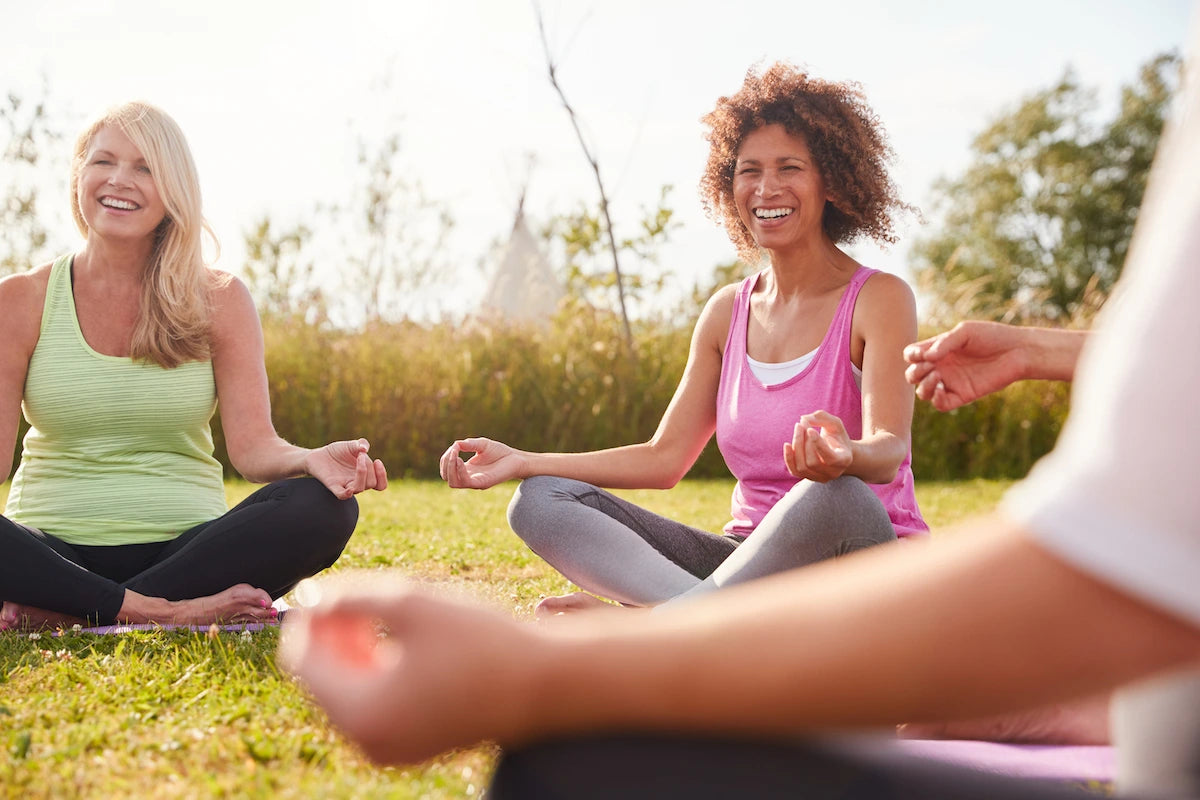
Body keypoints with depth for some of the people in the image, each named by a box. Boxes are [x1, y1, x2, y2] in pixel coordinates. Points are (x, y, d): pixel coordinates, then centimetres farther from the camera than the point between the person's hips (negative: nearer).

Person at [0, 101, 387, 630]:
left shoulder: (219, 301, 6)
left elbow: (252, 444, -2)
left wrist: (311, 460, -26)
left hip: (185, 549, 2)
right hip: (55, 554, -1)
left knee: (323, 508, -27)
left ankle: (59, 613, -21)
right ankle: (167, 612, -21)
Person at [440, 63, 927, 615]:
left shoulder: (879, 299, -6)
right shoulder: (727, 312, 11)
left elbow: (888, 450, -21)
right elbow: (664, 457, 11)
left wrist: (845, 458, -46)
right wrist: (523, 462, 2)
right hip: (753, 561, 5)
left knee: (834, 495, -41)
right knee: (539, 502, -11)